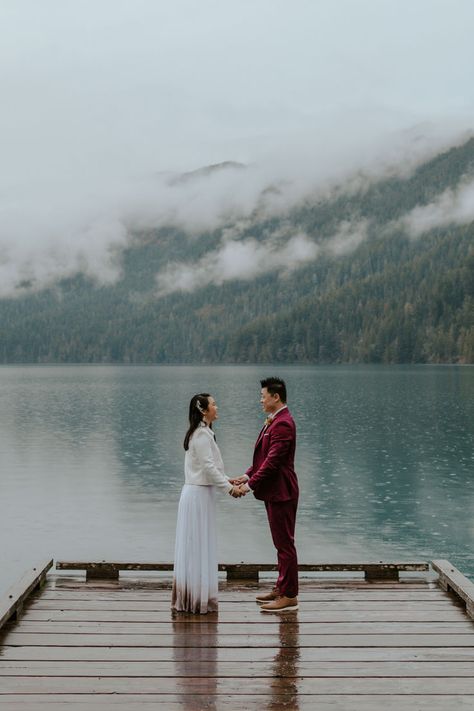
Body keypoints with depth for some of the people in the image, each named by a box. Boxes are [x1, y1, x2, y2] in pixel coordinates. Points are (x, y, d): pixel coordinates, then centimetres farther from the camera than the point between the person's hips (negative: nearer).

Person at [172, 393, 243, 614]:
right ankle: (198, 599, 4)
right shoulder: (202, 434, -16)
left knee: (195, 547, 13)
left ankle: (189, 597, 19)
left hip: (197, 494, 10)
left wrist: (229, 480, 13)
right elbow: (209, 468, -19)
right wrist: (229, 488, -12)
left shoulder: (202, 433, 16)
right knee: (199, 547, -3)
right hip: (199, 495, -10)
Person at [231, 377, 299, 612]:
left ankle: (289, 596, 3)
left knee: (285, 544, -3)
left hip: (281, 493, -10)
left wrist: (250, 484, -20)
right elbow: (264, 456, 17)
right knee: (281, 543, 17)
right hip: (274, 492, 10)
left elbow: (272, 461, -23)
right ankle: (282, 588, 27)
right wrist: (247, 475, 6)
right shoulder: (274, 421, 14)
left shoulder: (283, 424, -19)